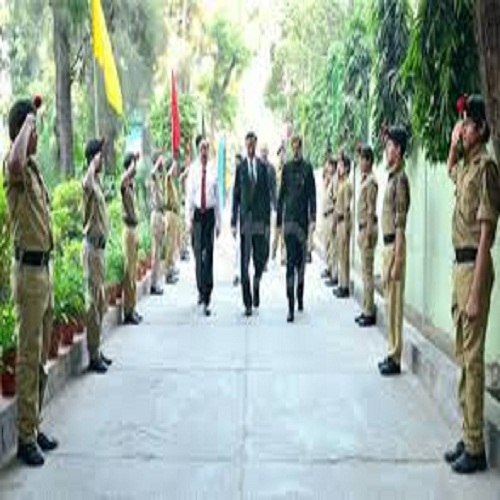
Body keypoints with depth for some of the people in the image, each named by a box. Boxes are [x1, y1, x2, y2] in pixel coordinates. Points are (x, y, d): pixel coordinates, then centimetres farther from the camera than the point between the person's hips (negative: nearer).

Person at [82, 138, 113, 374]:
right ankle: (93, 355, 1)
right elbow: (87, 185, -43)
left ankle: (97, 350, 23)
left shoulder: (97, 181, 15)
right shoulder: (88, 182, -15)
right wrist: (94, 164, -32)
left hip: (99, 244, 10)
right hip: (92, 245, -10)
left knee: (100, 300, 14)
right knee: (94, 300, -5)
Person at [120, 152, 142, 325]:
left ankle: (132, 309, 19)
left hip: (134, 229, 9)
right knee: (128, 271, -6)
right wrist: (134, 162, -26)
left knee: (133, 271, 12)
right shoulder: (124, 185, -12)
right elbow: (125, 176, -38)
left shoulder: (131, 185, 15)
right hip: (128, 229, -9)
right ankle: (128, 311, -2)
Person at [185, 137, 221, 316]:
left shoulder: (213, 170, -1)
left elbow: (217, 197, 5)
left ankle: (206, 300, 1)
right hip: (197, 213, 0)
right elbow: (189, 196, 1)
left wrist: (218, 222, 5)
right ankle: (201, 291, 25)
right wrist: (188, 219, -5)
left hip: (210, 214, 0)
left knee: (208, 255, -1)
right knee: (198, 254, 8)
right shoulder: (193, 169, -1)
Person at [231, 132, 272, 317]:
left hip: (260, 218, 1)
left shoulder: (263, 167, 7)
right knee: (244, 262, 0)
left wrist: (268, 221, 2)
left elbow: (267, 195, 7)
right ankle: (247, 303, 6)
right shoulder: (240, 168, 3)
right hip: (245, 219, -1)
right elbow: (236, 196, 3)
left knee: (261, 256, -1)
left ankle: (257, 282, 31)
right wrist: (233, 222, 0)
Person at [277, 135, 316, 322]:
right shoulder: (286, 168, 6)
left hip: (302, 218, 1)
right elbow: (281, 193, 9)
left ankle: (299, 298, 27)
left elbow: (312, 194, 2)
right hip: (289, 218, -1)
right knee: (291, 261, -7)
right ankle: (291, 306, -9)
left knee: (301, 259, 12)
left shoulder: (307, 168, 5)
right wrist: (279, 219, 7)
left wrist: (313, 217, -7)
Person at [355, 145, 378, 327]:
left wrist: (368, 233, -19)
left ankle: (370, 313, -2)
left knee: (367, 272, -7)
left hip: (368, 229, -10)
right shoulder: (364, 179, 14)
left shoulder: (371, 181, -14)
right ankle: (366, 310, 19)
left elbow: (371, 210, -18)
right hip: (363, 228, 10)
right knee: (365, 271, 13)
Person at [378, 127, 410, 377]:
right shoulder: (392, 177, 14)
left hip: (395, 245, -10)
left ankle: (396, 358, 4)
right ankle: (392, 353, 22)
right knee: (390, 301, 14)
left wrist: (397, 260, -20)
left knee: (395, 302, -4)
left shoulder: (400, 179, -15)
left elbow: (400, 224, -19)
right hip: (387, 244, 10)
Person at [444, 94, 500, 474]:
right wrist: (454, 144, 18)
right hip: (460, 262, 10)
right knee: (463, 354, 13)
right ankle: (467, 438, 22)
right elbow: (450, 169, 40)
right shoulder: (467, 166, 13)